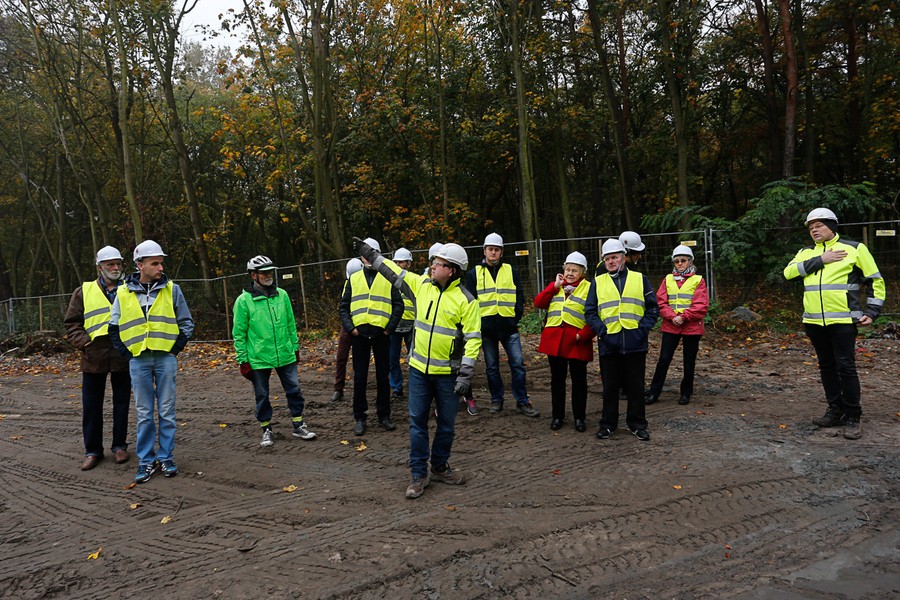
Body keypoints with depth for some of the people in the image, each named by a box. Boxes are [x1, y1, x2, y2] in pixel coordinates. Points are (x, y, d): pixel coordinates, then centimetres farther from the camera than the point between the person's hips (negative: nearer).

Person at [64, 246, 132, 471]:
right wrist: (83, 342, -8)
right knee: (92, 406, 6)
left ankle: (119, 446, 23)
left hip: (123, 356, 0)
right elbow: (72, 323, 7)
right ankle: (93, 450, 19)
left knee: (121, 403, 10)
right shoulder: (84, 292, 6)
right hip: (94, 357, 0)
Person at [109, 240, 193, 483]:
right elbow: (114, 327, 13)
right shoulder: (124, 293, 4)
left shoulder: (172, 289, 2)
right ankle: (146, 461, 15)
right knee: (143, 413, 6)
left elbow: (187, 322, 8)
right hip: (139, 360, 1)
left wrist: (177, 347, -2)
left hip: (166, 358, -1)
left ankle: (166, 457, 16)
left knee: (167, 411, 4)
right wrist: (125, 352, 4)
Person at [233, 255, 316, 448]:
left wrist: (295, 347, 12)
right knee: (262, 396, 10)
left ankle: (298, 425, 24)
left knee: (294, 390, 8)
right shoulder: (244, 300, -8)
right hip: (259, 358, -3)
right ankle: (266, 430, 26)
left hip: (285, 355, 3)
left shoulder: (282, 295, 2)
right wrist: (243, 360, -5)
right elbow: (238, 334, -4)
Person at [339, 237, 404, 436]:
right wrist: (350, 328, -4)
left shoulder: (388, 278, 7)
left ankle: (384, 415, 17)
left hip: (381, 334, -1)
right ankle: (360, 417, 13)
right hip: (359, 334, 1)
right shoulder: (354, 279, 12)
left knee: (382, 376, 6)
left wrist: (390, 327, -7)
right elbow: (344, 306, 10)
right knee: (359, 377, 4)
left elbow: (398, 305, 3)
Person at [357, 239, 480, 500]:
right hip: (419, 369, 3)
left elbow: (473, 339, -12)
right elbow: (393, 272, 14)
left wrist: (466, 375, -16)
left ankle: (439, 468, 30)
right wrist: (370, 252, 13)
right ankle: (419, 474, 16)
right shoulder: (422, 285, 3)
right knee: (417, 422, 6)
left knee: (446, 424, 10)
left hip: (448, 373, -3)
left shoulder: (466, 300, -11)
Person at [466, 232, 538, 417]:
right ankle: (496, 400, 21)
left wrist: (515, 317, -2)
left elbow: (519, 297, 9)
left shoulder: (511, 271, 9)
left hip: (508, 326, 0)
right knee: (492, 367, 8)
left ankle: (522, 401, 7)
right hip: (486, 327, 0)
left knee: (518, 363, -2)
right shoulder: (474, 274, 6)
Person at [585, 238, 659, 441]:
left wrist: (643, 328, -6)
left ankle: (637, 424, 21)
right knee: (610, 386, 9)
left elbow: (653, 308, 8)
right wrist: (601, 329, -8)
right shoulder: (597, 282, 10)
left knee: (636, 386, 8)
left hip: (635, 343, 0)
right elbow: (590, 312, 7)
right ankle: (608, 424, 21)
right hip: (609, 343, 0)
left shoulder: (639, 279, 9)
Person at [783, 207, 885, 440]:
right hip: (814, 322, 5)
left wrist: (872, 311, -5)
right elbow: (789, 272, -6)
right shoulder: (806, 253, 12)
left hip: (843, 320, -4)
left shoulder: (855, 248, 1)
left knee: (846, 367, -4)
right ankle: (835, 411, 23)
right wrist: (820, 260, -12)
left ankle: (853, 418, 6)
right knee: (826, 366, 12)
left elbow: (875, 281, 5)